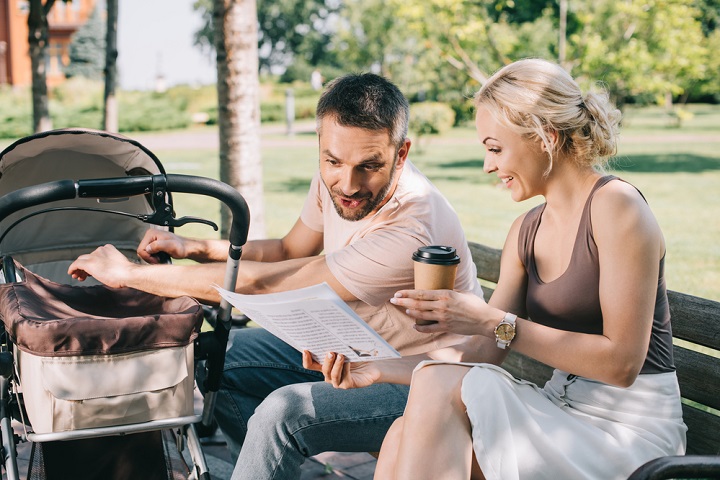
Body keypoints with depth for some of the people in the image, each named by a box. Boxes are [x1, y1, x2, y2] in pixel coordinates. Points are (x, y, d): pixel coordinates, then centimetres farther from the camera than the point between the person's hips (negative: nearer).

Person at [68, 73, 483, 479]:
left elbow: (262, 284, -31)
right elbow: (289, 251, 11)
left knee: (283, 413, -31)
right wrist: (193, 248, -5)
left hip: (423, 381, -8)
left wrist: (129, 273, -22)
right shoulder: (336, 178, -9)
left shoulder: (409, 232, -35)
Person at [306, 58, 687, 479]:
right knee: (406, 438, -20)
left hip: (632, 430, -6)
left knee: (438, 385, -24)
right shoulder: (527, 231, 12)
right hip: (565, 410, 6)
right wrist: (378, 369, -3)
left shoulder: (616, 207, -11)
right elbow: (482, 354, 8)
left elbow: (622, 362, -18)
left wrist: (495, 322, -21)